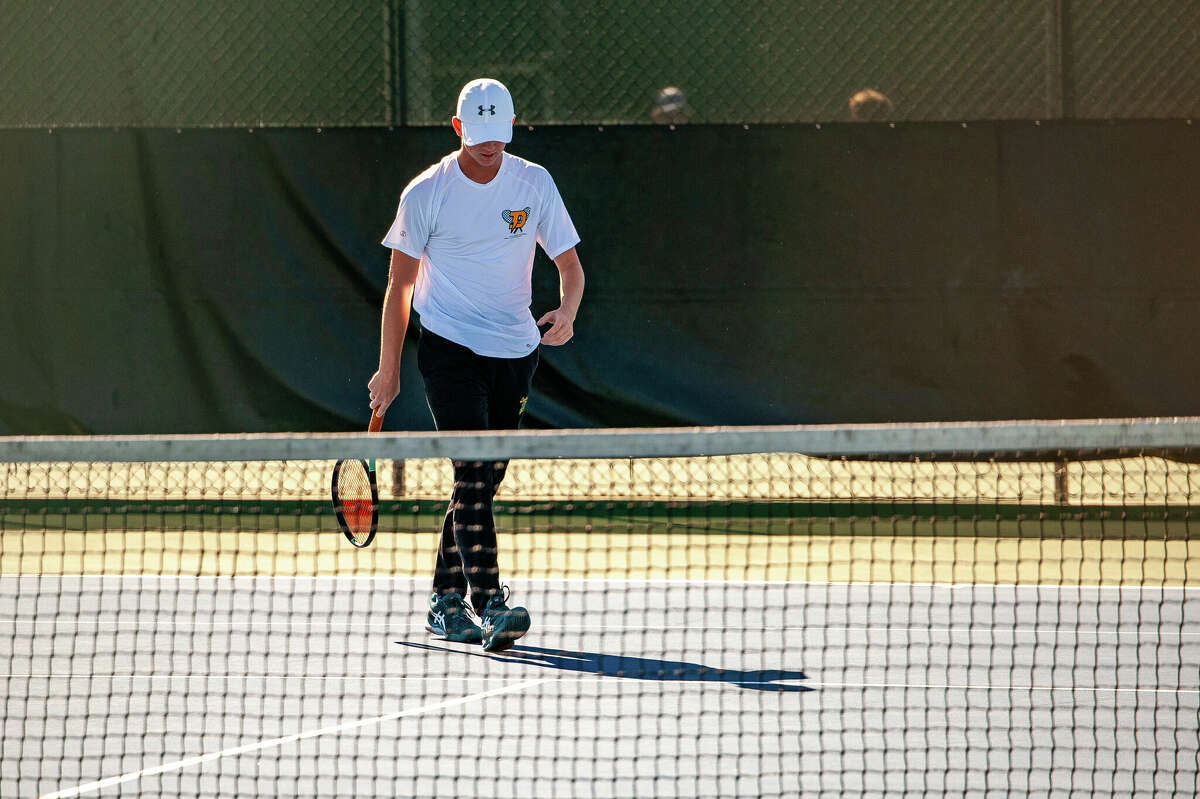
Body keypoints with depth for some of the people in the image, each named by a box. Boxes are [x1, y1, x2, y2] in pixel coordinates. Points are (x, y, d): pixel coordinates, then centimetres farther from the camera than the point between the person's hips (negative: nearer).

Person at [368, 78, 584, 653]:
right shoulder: (426, 193, -5)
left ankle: (445, 602, 20)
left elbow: (569, 265, 5)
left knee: (483, 479, 7)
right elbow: (400, 283, 2)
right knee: (474, 470, -18)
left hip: (513, 350, 4)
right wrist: (388, 368, 2)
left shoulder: (534, 184, 2)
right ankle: (490, 605, -26)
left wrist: (566, 312, -17)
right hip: (448, 347, -4)